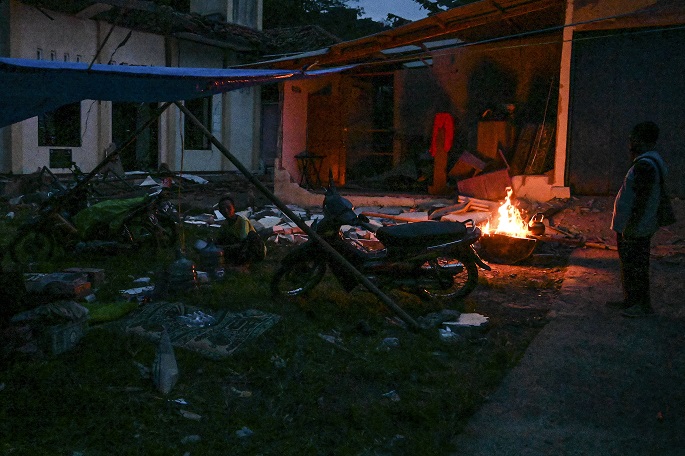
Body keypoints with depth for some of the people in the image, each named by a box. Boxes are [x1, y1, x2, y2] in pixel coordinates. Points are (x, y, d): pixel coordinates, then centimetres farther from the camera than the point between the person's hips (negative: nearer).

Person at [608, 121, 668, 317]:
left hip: (635, 228, -11)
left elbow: (643, 199, -26)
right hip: (634, 226, 11)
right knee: (628, 263, 19)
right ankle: (630, 300, 30)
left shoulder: (645, 165, -23)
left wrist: (631, 225, -24)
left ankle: (644, 306, 7)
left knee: (636, 266, -2)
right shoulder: (649, 161, 12)